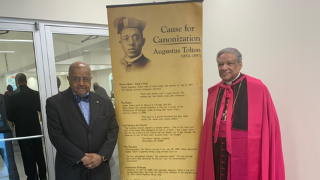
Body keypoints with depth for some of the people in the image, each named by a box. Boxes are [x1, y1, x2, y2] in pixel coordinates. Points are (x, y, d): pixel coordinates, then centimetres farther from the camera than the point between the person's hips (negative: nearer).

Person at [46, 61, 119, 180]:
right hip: (70, 170, -2)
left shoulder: (105, 103, 2)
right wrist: (82, 158, -14)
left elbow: (113, 131, 1)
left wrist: (102, 156, -12)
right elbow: (56, 136, -10)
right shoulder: (54, 103, -5)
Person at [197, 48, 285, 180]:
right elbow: (208, 127, 10)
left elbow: (269, 126, -7)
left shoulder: (258, 88, -7)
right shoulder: (213, 92, 7)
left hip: (247, 153, -4)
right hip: (218, 153, 4)